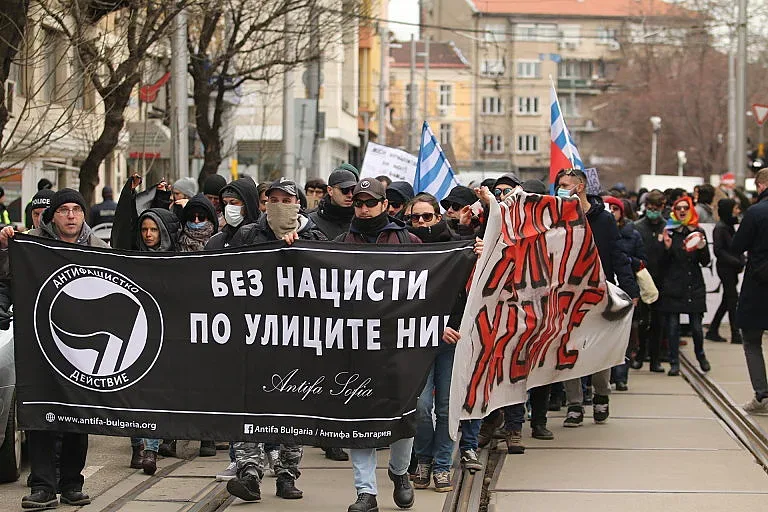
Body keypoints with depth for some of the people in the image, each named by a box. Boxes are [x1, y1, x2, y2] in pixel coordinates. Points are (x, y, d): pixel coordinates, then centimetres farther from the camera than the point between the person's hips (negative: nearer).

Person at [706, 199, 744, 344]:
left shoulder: (729, 226, 14)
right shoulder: (720, 228, -13)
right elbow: (718, 251, -18)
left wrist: (740, 261, 0)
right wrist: (737, 262, -19)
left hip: (731, 268, 9)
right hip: (725, 268, -9)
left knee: (728, 300, 11)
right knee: (732, 298, -6)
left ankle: (713, 331, 18)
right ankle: (735, 334, -3)